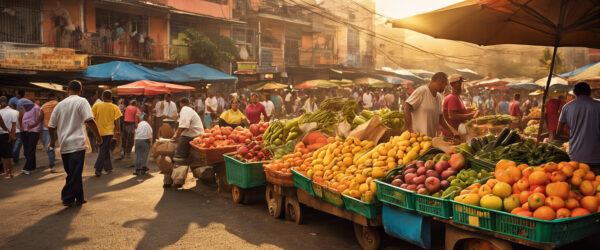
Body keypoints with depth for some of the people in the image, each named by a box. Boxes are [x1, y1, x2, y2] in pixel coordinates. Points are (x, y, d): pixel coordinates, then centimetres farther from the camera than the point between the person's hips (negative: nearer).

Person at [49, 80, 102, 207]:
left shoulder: (60, 104, 11)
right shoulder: (81, 101, -4)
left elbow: (51, 126, 14)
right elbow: (89, 120, -14)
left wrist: (53, 140, 29)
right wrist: (98, 136, -7)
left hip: (64, 145, 6)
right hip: (77, 144, -6)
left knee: (73, 173, 14)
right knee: (75, 173, 0)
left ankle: (79, 198, 21)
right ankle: (67, 199, 1)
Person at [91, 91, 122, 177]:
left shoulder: (97, 105, -2)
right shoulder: (115, 107, -4)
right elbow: (117, 120, -6)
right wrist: (117, 130, 5)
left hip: (99, 131, 3)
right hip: (109, 131, -2)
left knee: (105, 150, 17)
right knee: (104, 150, 2)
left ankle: (108, 168, 25)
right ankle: (98, 169, -6)